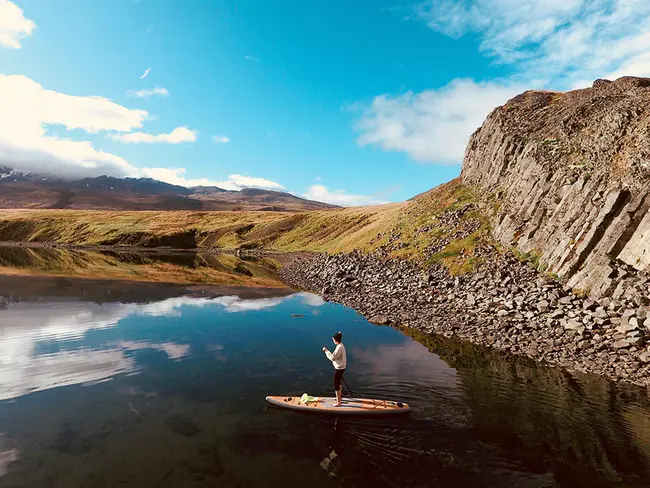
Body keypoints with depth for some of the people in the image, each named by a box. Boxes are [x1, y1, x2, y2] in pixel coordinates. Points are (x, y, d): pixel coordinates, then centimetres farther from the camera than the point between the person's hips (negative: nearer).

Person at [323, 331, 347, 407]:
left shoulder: (339, 347, -26)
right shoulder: (341, 345, 4)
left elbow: (332, 357, -28)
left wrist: (326, 351, -20)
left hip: (339, 368, -10)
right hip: (342, 367, 10)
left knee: (336, 385, 1)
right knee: (338, 383, 26)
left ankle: (339, 402, 11)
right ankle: (340, 396, 43)